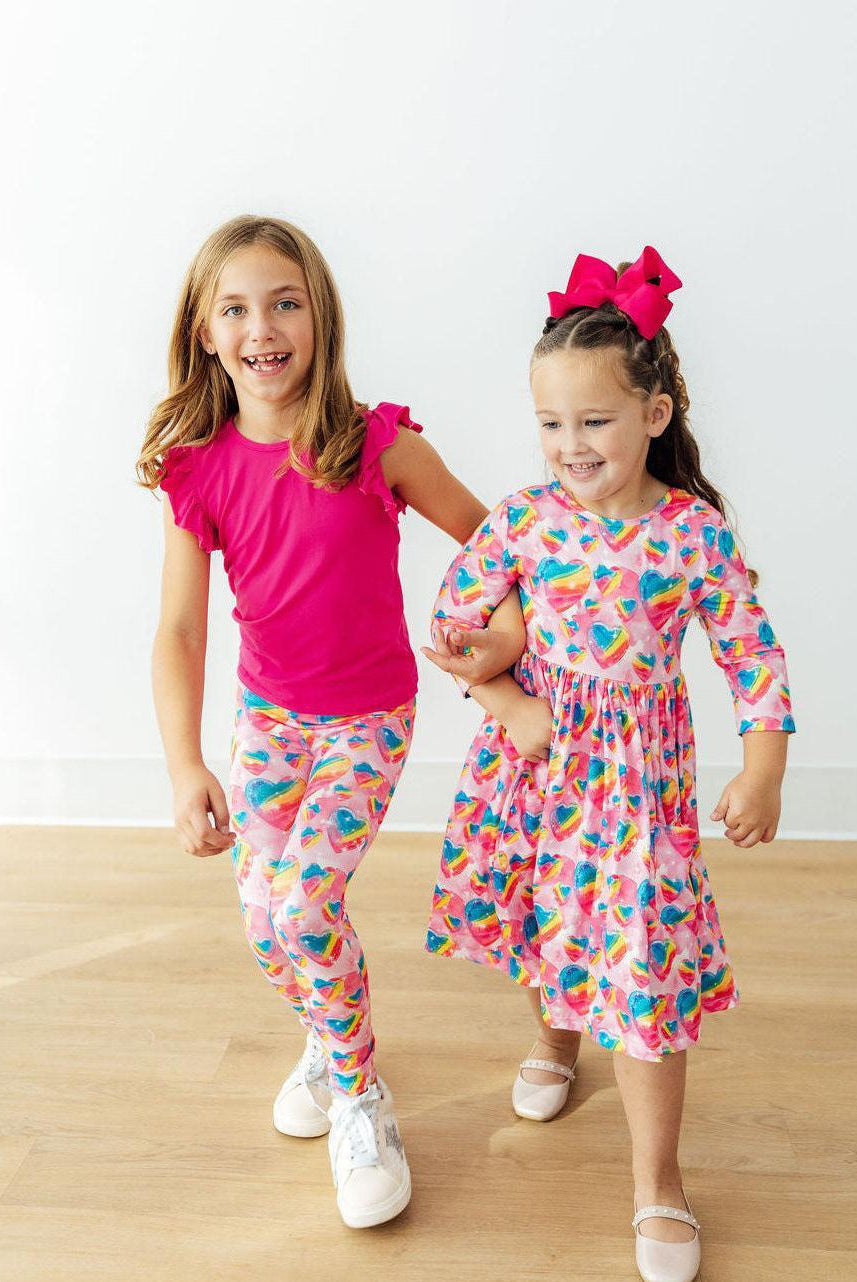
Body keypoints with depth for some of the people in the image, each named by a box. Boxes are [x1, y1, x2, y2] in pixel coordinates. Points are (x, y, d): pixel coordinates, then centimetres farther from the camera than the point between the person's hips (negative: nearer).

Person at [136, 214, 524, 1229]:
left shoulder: (378, 445, -18)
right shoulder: (198, 469, -11)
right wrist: (185, 768, -23)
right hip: (267, 708, 4)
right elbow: (179, 628, -13)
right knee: (264, 923, 7)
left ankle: (357, 1095, 12)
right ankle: (329, 1039, 40)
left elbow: (488, 536, -4)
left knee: (296, 908, -15)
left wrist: (513, 625, -19)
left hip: (370, 715, -3)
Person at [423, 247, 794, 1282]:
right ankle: (554, 1034, 55)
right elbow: (453, 622, -2)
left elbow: (752, 654, -7)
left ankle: (656, 1181, 18)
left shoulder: (694, 531, -13)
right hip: (534, 749, 3)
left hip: (638, 769, -2)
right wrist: (506, 706, -11)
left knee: (641, 954, 0)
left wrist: (762, 773, -13)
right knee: (545, 914, 21)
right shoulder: (526, 516, -8)